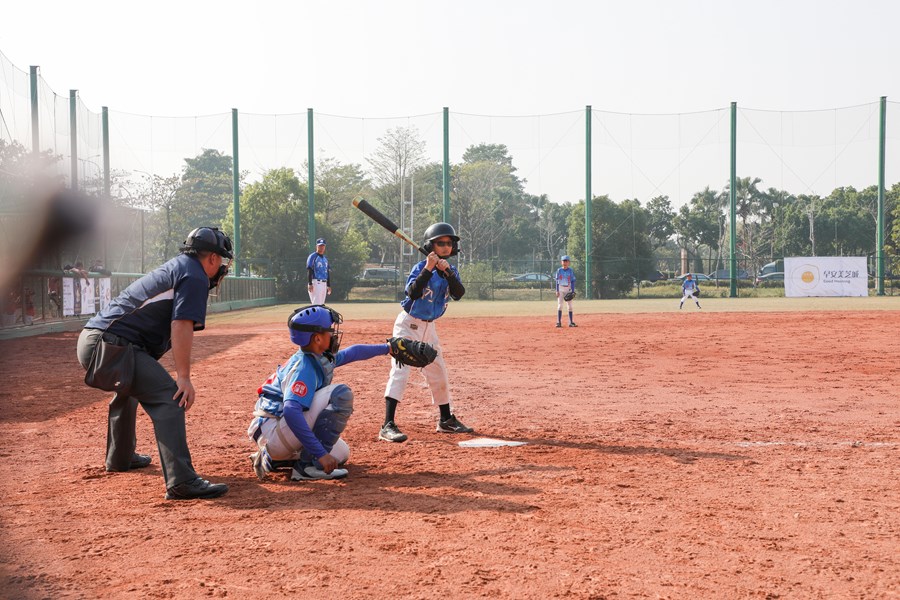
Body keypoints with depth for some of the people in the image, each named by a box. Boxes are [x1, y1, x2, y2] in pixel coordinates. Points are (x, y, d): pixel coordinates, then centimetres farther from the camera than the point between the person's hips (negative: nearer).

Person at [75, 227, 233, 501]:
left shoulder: (173, 268, 26)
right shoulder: (195, 276, -4)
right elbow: (181, 327, -16)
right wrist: (184, 377, -19)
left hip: (89, 340, 11)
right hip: (111, 345, -11)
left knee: (130, 388, 35)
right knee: (168, 396, -18)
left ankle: (120, 458, 53)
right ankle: (181, 482, -31)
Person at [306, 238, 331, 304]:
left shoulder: (325, 258, 19)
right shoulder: (313, 257, -4)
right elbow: (309, 271, -11)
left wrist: (329, 285, 16)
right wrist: (310, 284, -20)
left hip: (324, 284, 8)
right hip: (316, 283, -8)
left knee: (321, 304, 9)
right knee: (316, 304, -13)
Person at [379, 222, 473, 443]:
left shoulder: (451, 271, 5)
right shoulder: (421, 267, -13)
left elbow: (458, 294, -12)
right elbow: (413, 293, -29)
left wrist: (447, 272, -25)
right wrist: (428, 269, -34)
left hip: (428, 327, 7)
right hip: (409, 325, -7)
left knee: (438, 372, 15)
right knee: (400, 370, -18)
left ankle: (446, 420, 31)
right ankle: (388, 426, -24)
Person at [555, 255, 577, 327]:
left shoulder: (570, 270, 1)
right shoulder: (559, 270, 1)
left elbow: (573, 281, 1)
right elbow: (557, 281, 3)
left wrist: (572, 291, -5)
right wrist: (557, 291, -5)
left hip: (568, 289, 1)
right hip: (561, 289, -1)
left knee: (570, 305, 1)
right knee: (560, 305, -5)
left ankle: (571, 322, 5)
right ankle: (559, 322, -3)